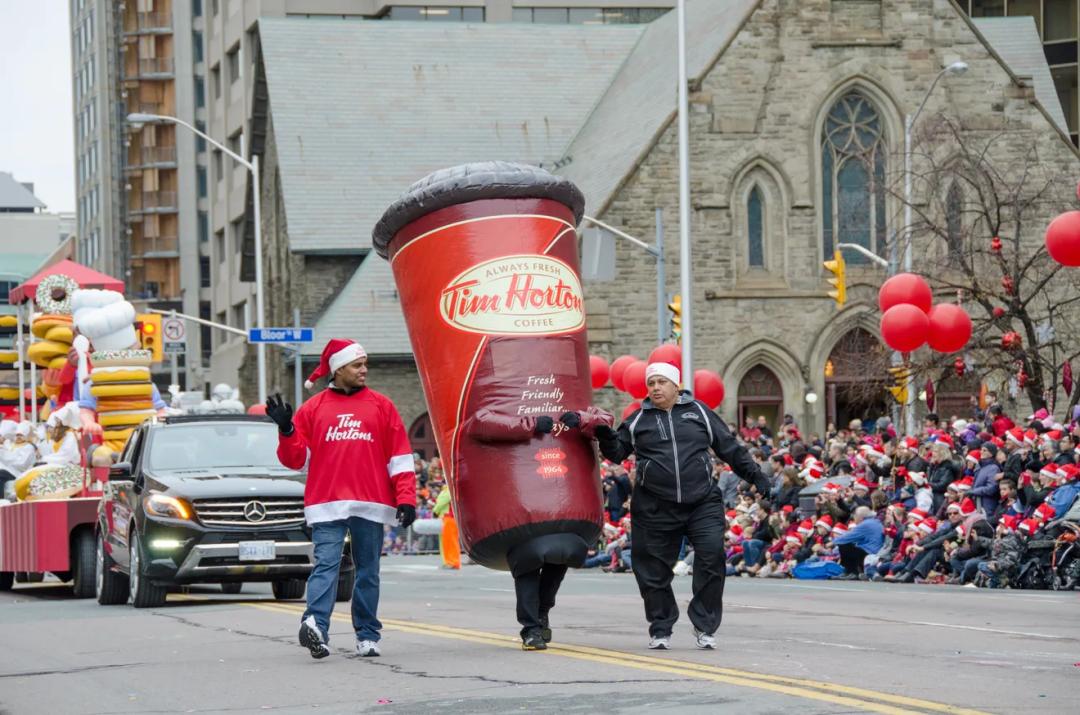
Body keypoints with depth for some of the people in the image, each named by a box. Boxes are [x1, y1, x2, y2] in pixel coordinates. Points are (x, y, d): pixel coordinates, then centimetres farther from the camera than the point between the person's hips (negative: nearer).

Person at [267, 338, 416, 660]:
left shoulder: (381, 406, 11)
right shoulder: (313, 409, 10)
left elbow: (400, 456, 7)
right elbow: (295, 458, 8)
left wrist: (406, 499, -1)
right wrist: (286, 430, -9)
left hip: (370, 505, 1)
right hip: (326, 505, -1)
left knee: (368, 571, 6)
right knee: (326, 565, -14)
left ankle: (367, 636, 11)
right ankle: (315, 625, -29)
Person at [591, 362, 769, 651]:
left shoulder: (698, 411, 10)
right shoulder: (639, 419, 9)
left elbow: (729, 447, 15)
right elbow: (618, 452, 9)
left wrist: (754, 475, 13)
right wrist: (605, 436, -12)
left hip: (702, 503, -1)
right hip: (655, 508, 1)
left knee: (712, 554, -16)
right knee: (654, 570, 2)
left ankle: (704, 626, -3)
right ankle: (660, 629, 19)